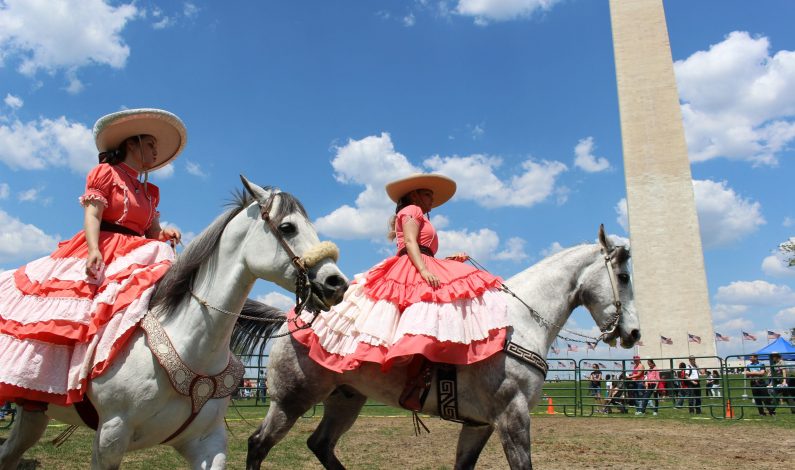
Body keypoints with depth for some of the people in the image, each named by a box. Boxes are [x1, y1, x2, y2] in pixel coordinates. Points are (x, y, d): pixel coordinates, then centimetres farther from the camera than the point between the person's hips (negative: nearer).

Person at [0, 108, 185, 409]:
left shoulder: (149, 191, 23)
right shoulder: (106, 172, 5)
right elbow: (92, 214, -8)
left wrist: (166, 234, -5)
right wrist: (94, 251, -24)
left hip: (135, 257, 6)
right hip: (100, 254, -6)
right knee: (60, 309, -15)